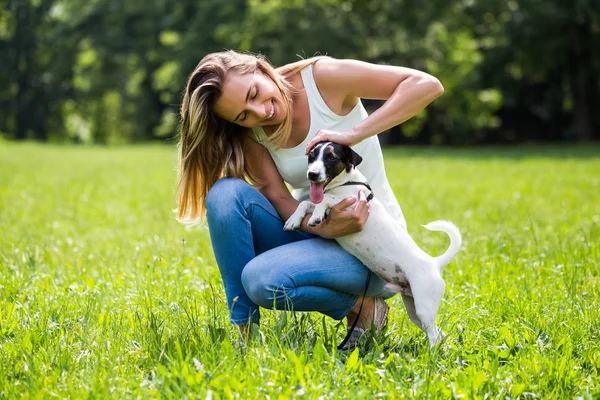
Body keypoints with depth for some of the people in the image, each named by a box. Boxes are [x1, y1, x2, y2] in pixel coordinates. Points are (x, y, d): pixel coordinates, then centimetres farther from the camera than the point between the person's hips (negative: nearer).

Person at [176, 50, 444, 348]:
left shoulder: (322, 77, -17)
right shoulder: (250, 132, -5)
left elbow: (427, 85, -24)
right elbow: (276, 195, -14)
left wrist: (354, 134, -32)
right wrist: (325, 227, -34)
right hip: (310, 228, 5)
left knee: (261, 278, -30)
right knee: (225, 193, -24)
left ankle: (361, 306, -4)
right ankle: (245, 331, -14)